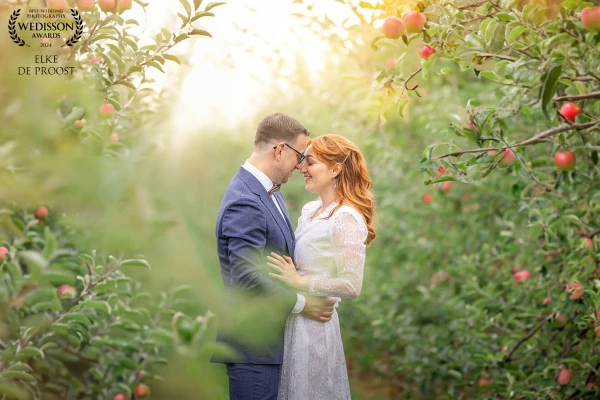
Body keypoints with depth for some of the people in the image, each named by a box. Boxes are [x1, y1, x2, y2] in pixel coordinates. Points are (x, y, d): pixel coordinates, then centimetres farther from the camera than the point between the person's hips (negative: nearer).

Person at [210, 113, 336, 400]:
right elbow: (248, 279, -26)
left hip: (270, 338, 10)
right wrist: (302, 304, -15)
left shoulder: (269, 191, 10)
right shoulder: (245, 203, -21)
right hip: (253, 344, -10)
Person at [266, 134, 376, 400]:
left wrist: (300, 282, -19)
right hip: (294, 320, 8)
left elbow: (352, 285, -21)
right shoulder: (309, 210, 9)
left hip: (315, 325, -8)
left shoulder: (346, 219, -16)